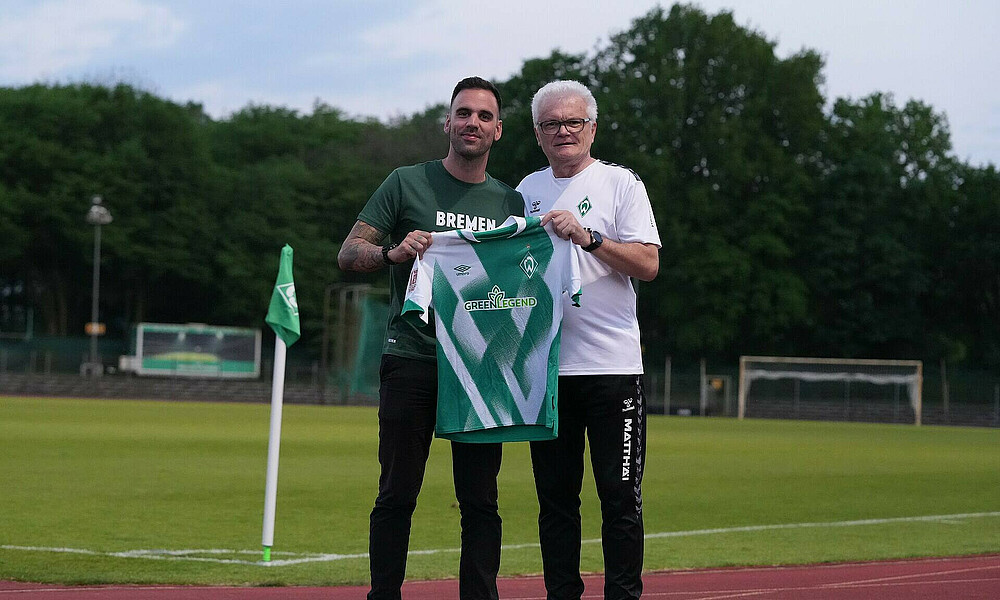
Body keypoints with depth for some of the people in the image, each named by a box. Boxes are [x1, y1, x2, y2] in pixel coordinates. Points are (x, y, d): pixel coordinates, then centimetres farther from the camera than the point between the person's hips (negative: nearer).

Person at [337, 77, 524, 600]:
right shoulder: (408, 184, 5)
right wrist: (393, 252, -18)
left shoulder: (510, 201, 15)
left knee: (481, 500, 0)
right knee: (397, 495, -2)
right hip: (412, 357, -2)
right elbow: (348, 254, 1)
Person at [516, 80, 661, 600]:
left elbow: (648, 264, -7)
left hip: (611, 363, -4)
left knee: (621, 497, -5)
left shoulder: (620, 183, 3)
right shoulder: (528, 191, 16)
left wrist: (588, 237, -16)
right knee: (555, 495, 6)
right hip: (546, 365, 4)